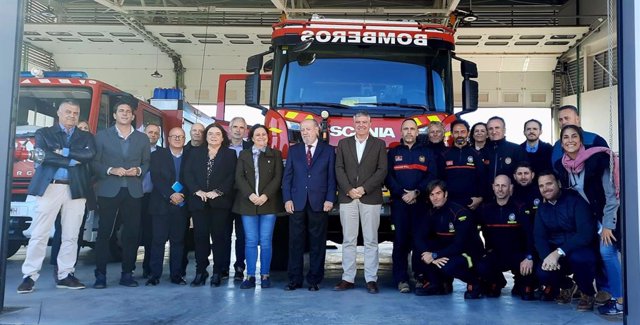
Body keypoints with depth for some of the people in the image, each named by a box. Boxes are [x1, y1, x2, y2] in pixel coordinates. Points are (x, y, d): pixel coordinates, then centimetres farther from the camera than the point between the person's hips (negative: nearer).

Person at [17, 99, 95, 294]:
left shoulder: (86, 137, 16)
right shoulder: (43, 133, 11)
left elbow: (90, 154, -5)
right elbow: (42, 156, -7)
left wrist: (63, 151, -8)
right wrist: (71, 161, -6)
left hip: (76, 190, 2)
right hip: (49, 188, -2)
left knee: (70, 236, 5)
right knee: (39, 234, -2)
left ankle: (65, 275, 13)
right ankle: (29, 276, 4)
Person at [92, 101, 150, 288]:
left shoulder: (142, 138, 13)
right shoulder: (102, 136, 7)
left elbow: (147, 163, 14)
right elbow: (94, 163, 3)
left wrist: (138, 171, -7)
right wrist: (110, 170, -13)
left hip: (133, 192, 2)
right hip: (108, 191, -2)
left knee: (132, 233, 2)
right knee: (104, 232, -2)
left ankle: (127, 274, 11)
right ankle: (100, 275, 4)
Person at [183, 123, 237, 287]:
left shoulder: (230, 154, 8)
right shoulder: (195, 152, 14)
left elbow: (231, 177, -2)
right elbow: (188, 173, 5)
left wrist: (217, 192, -13)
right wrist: (197, 191, -10)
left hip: (220, 202, -2)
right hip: (199, 201, 2)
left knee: (219, 236, -1)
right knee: (200, 236, 1)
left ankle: (218, 273, 5)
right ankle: (200, 272, 8)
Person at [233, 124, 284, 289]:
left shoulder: (275, 154, 9)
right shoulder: (244, 155, 13)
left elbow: (278, 177, 0)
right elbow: (239, 177, 3)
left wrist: (265, 196, -12)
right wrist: (250, 195, -12)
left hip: (268, 203, -1)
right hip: (248, 203, 1)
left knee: (266, 241, -2)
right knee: (250, 241, 1)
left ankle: (265, 275, 7)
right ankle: (250, 276, 6)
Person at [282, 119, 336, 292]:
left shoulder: (328, 150, 7)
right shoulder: (293, 150, 12)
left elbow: (331, 177, 3)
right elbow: (287, 176, 8)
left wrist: (330, 199, -7)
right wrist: (287, 199, -2)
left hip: (319, 203, -1)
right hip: (297, 203, 2)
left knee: (317, 243, 3)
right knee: (296, 242, 4)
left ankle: (314, 280, 12)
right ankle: (295, 279, 12)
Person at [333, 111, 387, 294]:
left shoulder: (379, 144, 7)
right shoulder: (343, 143, 12)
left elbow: (382, 170, -2)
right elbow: (339, 169, 5)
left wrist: (363, 189, -11)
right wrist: (349, 190, -9)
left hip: (370, 197, -1)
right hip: (347, 197, 2)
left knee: (371, 240, 1)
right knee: (348, 240, 4)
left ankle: (371, 279, 7)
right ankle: (348, 278, 9)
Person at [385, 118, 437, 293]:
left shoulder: (427, 153, 13)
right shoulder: (393, 153, 13)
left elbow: (432, 176, 1)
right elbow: (388, 177, 3)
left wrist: (416, 192, -12)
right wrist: (402, 194, -10)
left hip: (421, 202, 0)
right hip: (399, 202, 0)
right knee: (400, 240, -3)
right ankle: (401, 279, 0)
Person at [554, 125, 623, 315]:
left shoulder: (597, 159, -20)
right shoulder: (561, 165, -4)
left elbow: (611, 193, -19)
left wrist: (608, 224, -18)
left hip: (609, 213, -6)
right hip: (588, 215, 6)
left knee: (606, 251, -16)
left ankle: (620, 299, -5)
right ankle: (605, 294, 16)